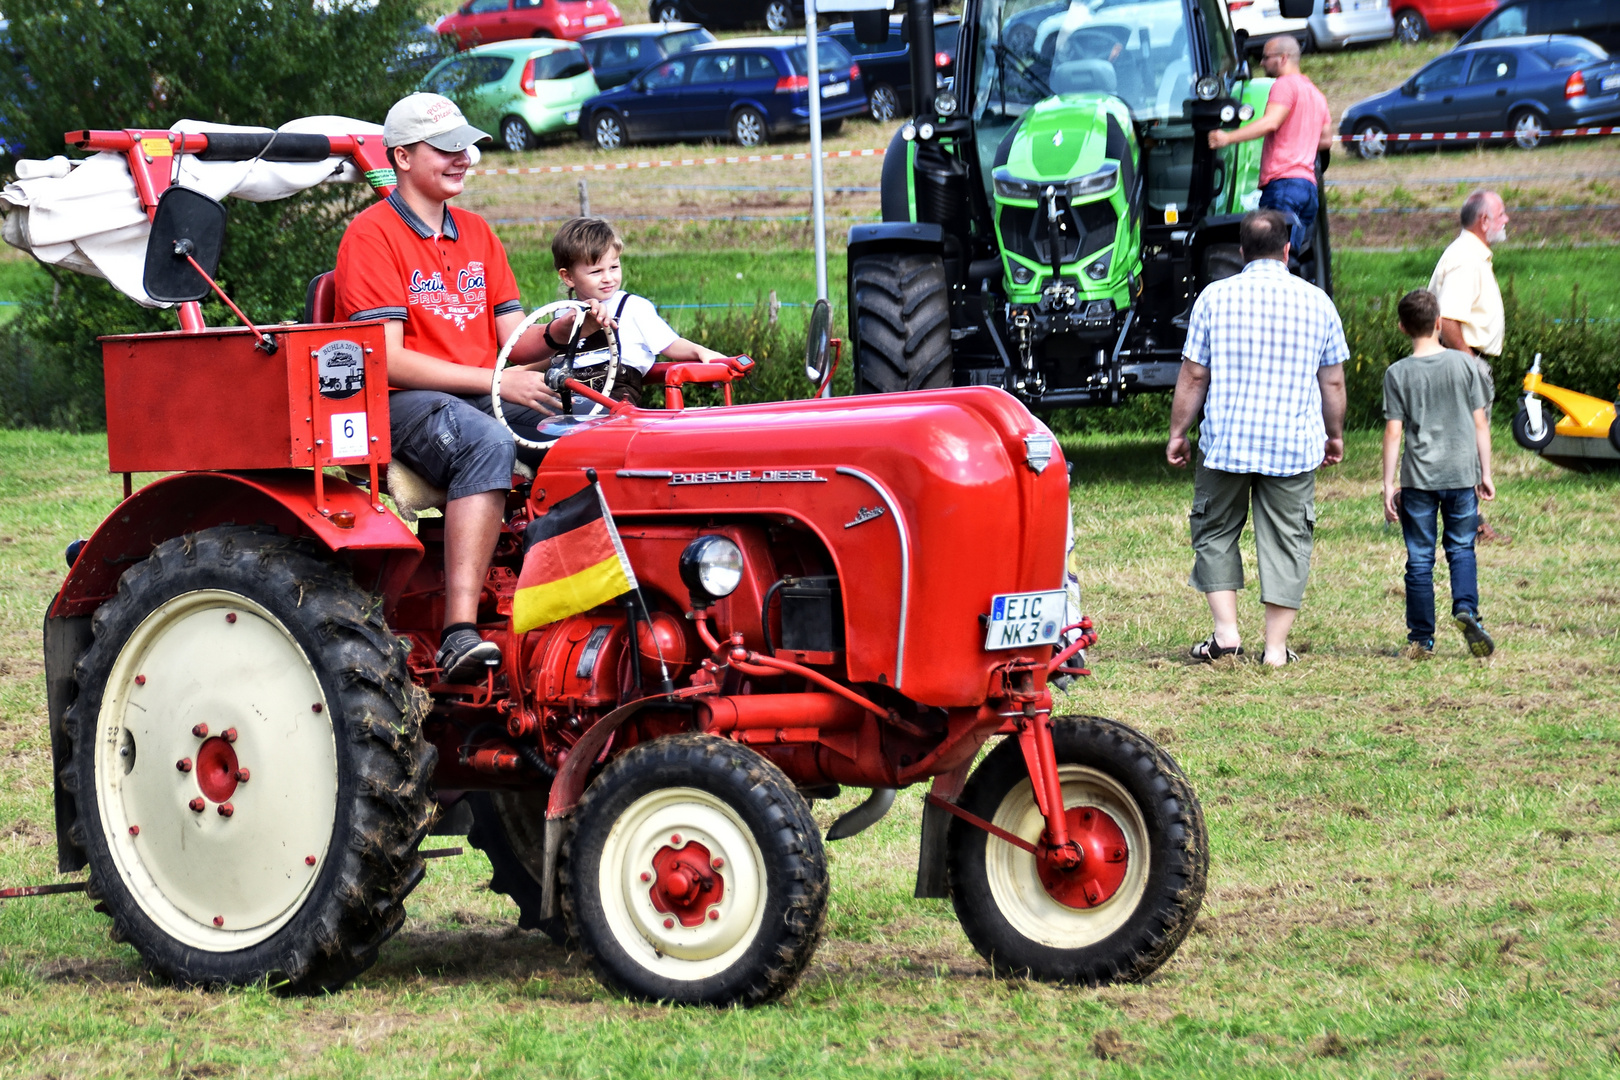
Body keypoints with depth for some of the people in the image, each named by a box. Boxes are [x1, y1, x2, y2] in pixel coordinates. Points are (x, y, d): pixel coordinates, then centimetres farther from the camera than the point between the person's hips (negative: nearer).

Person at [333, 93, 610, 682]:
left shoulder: (476, 234, 21)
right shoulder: (372, 234, -3)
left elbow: (514, 342, 15)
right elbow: (387, 361, -13)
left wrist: (563, 330, -8)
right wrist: (497, 382, -17)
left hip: (486, 396, 7)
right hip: (401, 403, -6)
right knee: (488, 443, -39)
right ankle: (460, 631, -47)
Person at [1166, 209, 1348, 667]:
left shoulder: (1215, 298, -2)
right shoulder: (1315, 301, 2)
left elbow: (1193, 375, 0)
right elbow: (1333, 382, 8)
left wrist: (1177, 433, 10)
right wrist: (1335, 435, 21)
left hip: (1225, 441, -1)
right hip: (1294, 445, 1)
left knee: (1215, 533, 14)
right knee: (1286, 542, 6)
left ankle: (1226, 631, 4)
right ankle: (1276, 647, 5)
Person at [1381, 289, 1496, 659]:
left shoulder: (1398, 374, -5)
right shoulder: (1464, 364, 0)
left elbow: (1394, 432, -6)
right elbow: (1480, 423, 2)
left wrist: (1388, 485, -2)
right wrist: (1485, 473, 10)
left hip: (1418, 479, -1)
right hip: (1462, 475, 1)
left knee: (1420, 558, 5)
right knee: (1461, 548, 14)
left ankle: (1421, 639, 8)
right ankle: (1466, 609, -9)